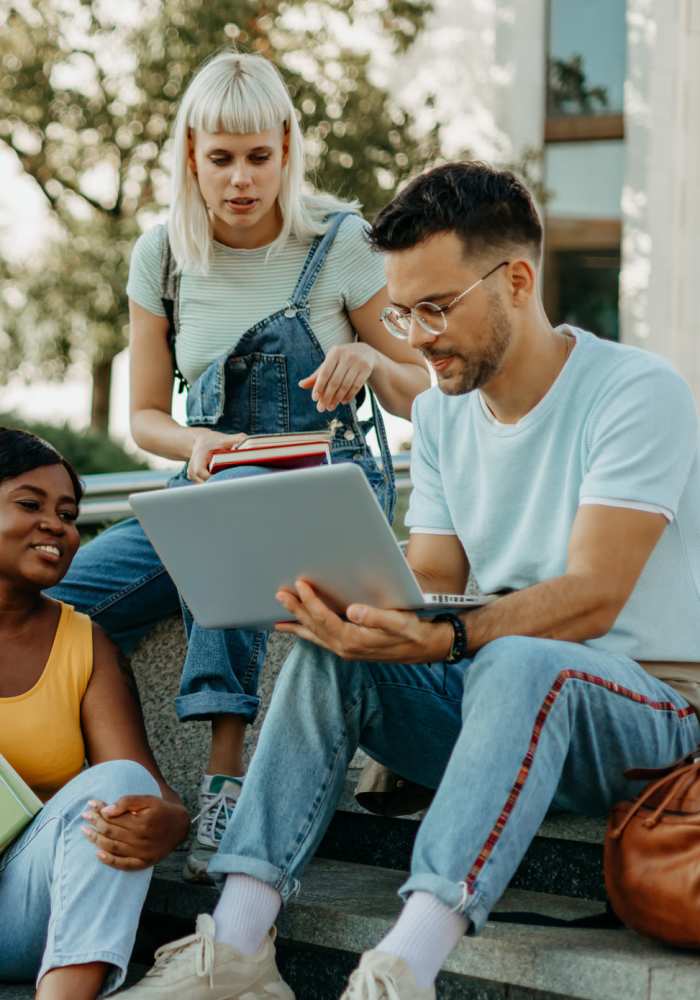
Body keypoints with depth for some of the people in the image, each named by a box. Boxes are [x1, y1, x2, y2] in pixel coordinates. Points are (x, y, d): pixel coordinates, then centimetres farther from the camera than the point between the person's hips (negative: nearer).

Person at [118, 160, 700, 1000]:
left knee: (522, 661, -38)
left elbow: (590, 599, -23)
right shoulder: (439, 411, 9)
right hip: (491, 690, 6)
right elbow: (430, 579, 5)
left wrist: (443, 641, -40)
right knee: (327, 654, -17)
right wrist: (342, 601, -18)